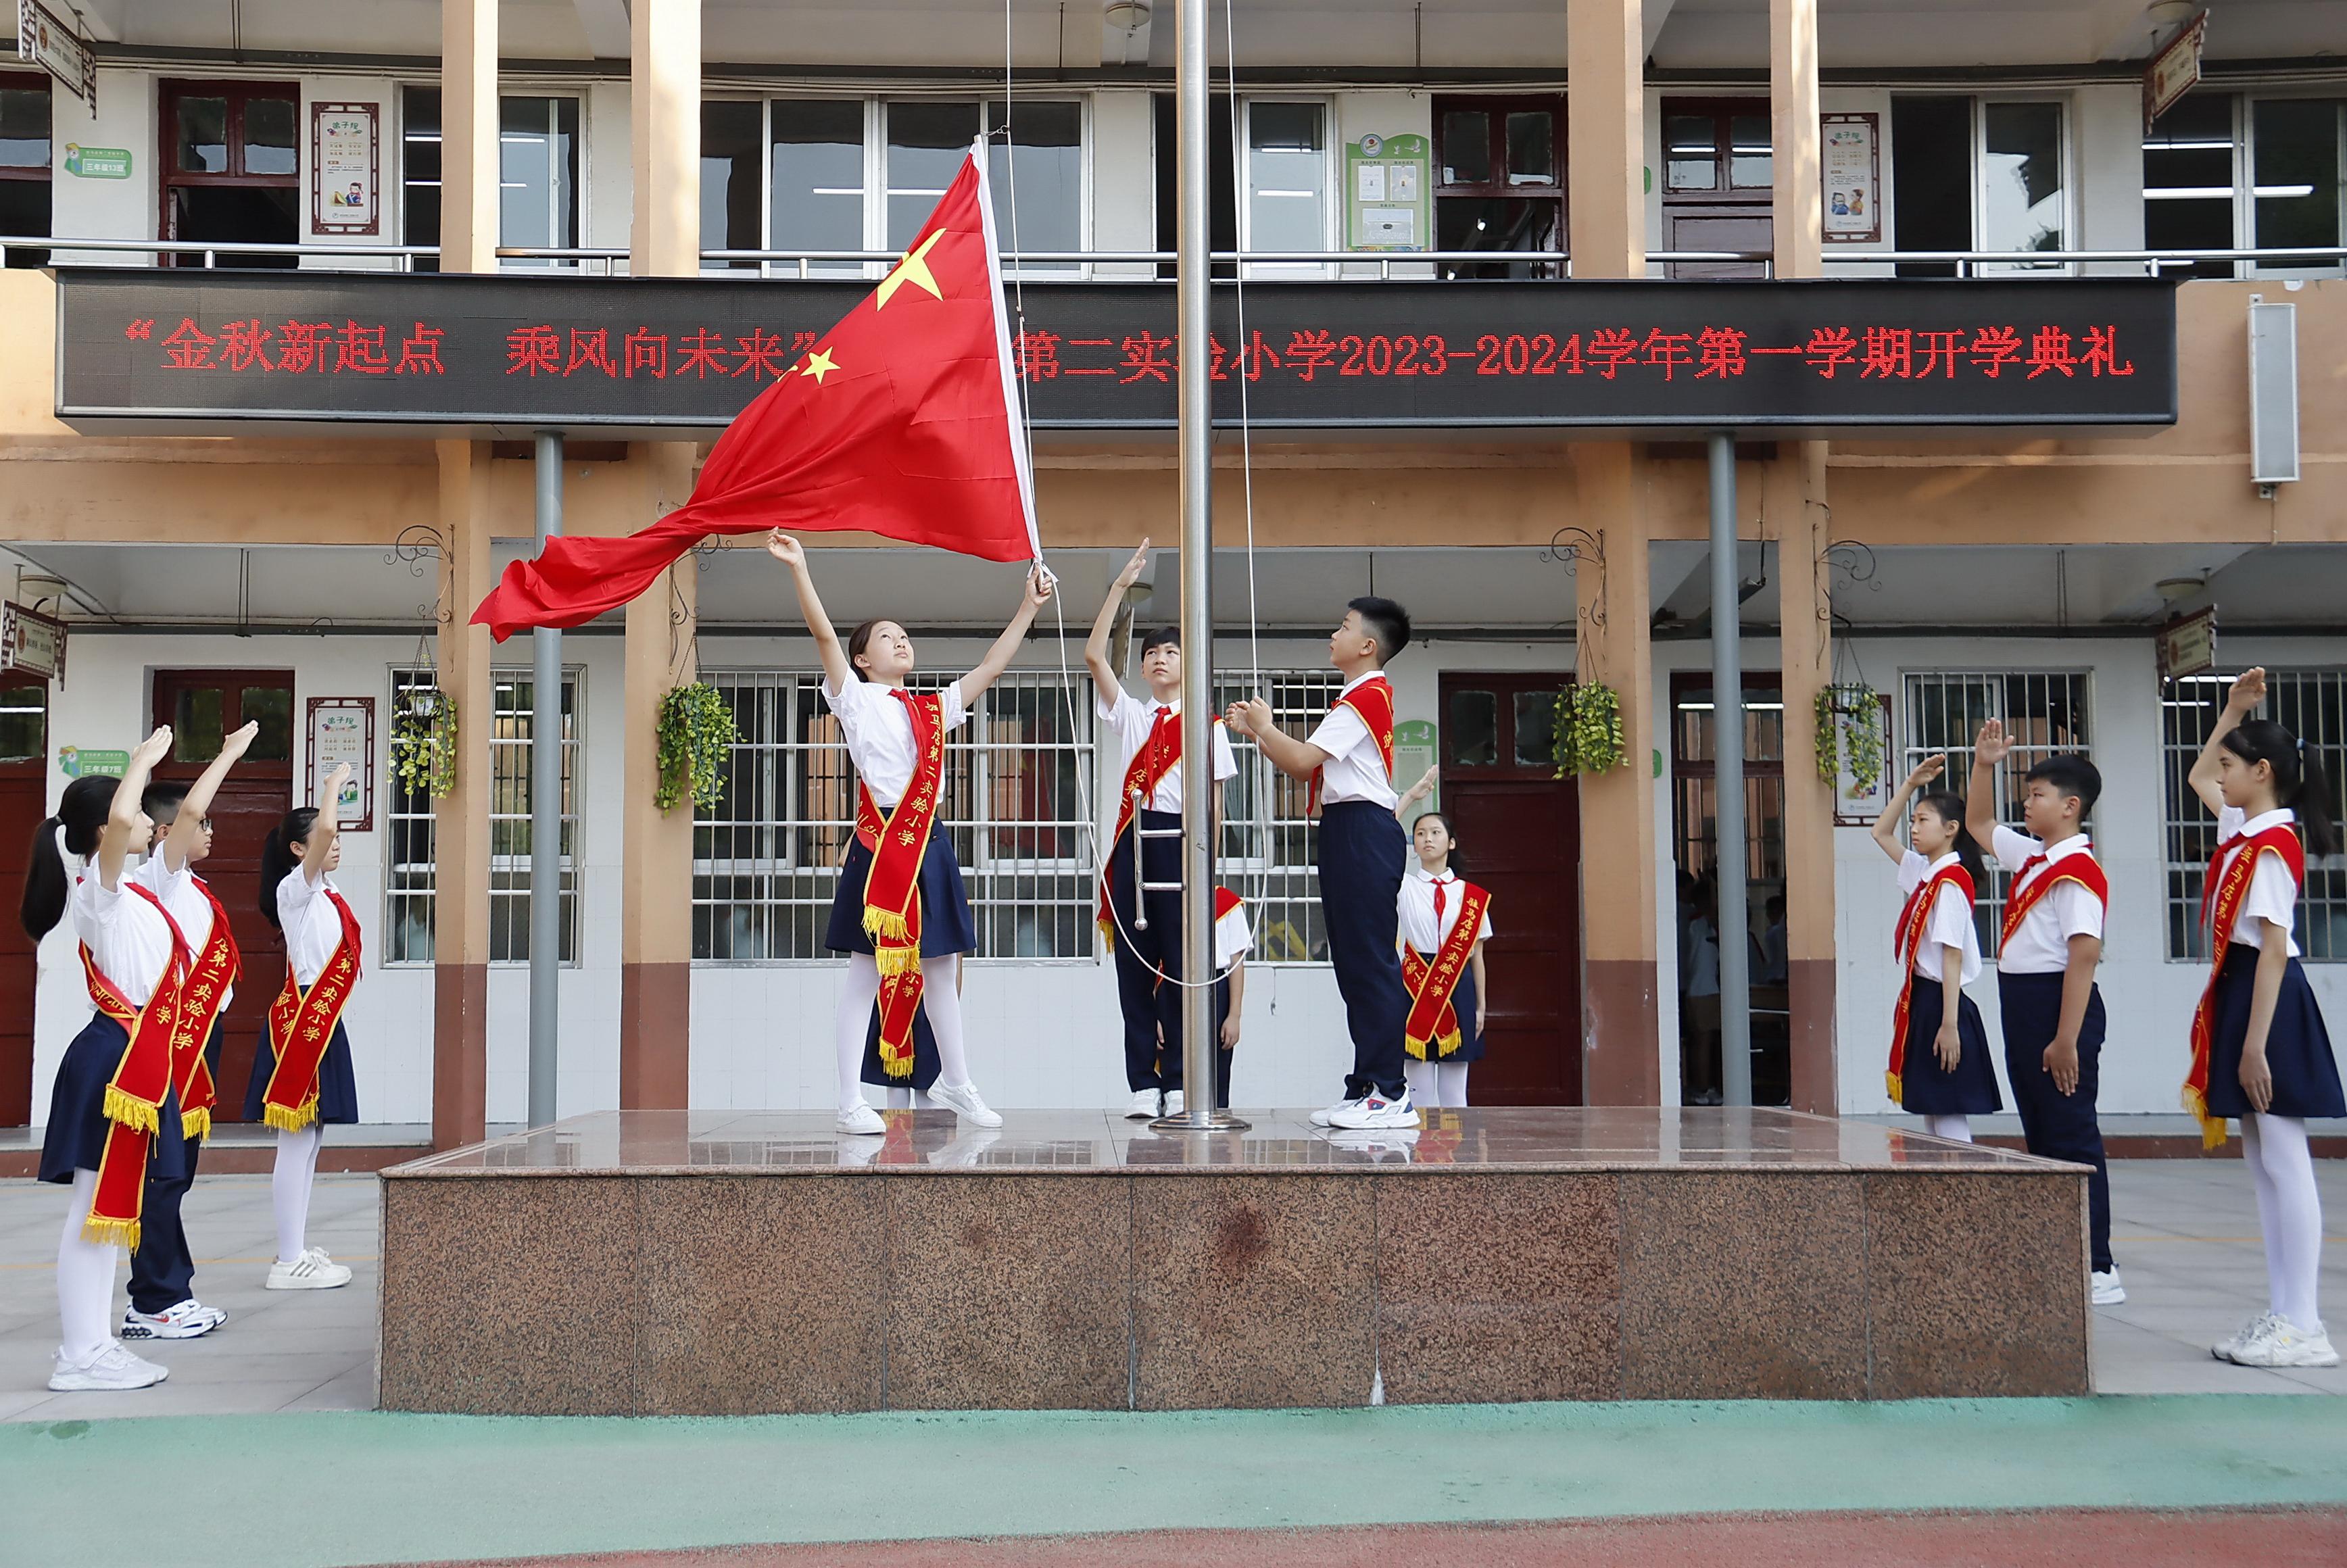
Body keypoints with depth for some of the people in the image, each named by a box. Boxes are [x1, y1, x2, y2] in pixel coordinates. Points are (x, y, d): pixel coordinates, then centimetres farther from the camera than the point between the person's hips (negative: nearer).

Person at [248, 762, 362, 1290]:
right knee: (297, 1142, -8)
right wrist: (334, 785, -14)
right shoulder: (294, 888, -12)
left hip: (323, 1023, 10)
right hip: (300, 1022, -10)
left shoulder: (324, 890, 14)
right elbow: (323, 829, -24)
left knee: (308, 1143, 12)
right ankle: (289, 1261, -5)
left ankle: (298, 1252, 17)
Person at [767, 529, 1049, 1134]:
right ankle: (850, 1102, 1)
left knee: (942, 966, 13)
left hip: (930, 844, 6)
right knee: (868, 970, -4)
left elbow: (990, 668, 18)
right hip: (879, 843, -5)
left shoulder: (935, 709, 18)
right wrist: (798, 568, -17)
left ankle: (955, 1083, 26)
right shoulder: (856, 699, 3)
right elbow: (824, 635, -8)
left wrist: (1029, 607, 15)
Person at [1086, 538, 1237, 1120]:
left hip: (1181, 840, -2)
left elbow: (1215, 795, 6)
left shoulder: (1207, 724, 10)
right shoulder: (1129, 714, 16)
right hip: (1135, 838, 3)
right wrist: (1121, 585, 3)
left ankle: (1179, 1084, 2)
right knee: (1134, 962, 0)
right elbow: (1093, 656, 6)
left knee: (1182, 963, -3)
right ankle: (1143, 1083, 3)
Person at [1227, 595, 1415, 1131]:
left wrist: (1264, 726, 0)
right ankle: (1367, 1087, 13)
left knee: (1370, 960, -11)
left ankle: (1389, 1093, -11)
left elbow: (1302, 760, -15)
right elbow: (1302, 769, 21)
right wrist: (1257, 732, 15)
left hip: (1363, 831, -11)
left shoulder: (1366, 697, -9)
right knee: (1354, 964, 10)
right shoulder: (1362, 697, 23)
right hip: (1348, 833, 11)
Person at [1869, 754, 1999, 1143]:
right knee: (1930, 1117, 11)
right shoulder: (1924, 874, 12)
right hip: (1919, 1002, 9)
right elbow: (1881, 833, 25)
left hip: (1940, 1004, -9)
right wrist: (1911, 785, 16)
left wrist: (1949, 1025, -23)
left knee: (1949, 1118, -7)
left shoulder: (1951, 881, -14)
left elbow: (1953, 955, -19)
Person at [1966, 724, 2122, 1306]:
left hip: (2057, 1003, -10)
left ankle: (2098, 1270, 0)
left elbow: (2084, 955, -21)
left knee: (2072, 1138, -5)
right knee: (2041, 1137, 13)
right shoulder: (2031, 858, 13)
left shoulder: (2078, 871, -15)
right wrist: (1983, 766, 18)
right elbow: (1979, 825, 31)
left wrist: (2066, 1039, -25)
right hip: (2020, 1001, 10)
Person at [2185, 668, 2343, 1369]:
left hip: (2267, 998, -10)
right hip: (2238, 992, 10)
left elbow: (2274, 948, -19)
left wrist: (2255, 1043, -22)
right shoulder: (2242, 831, 12)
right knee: (2261, 1162, 10)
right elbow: (2197, 777, 32)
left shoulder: (2272, 845, -15)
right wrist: (2233, 712, 23)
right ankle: (2281, 1315, 14)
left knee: (2284, 1161, -7)